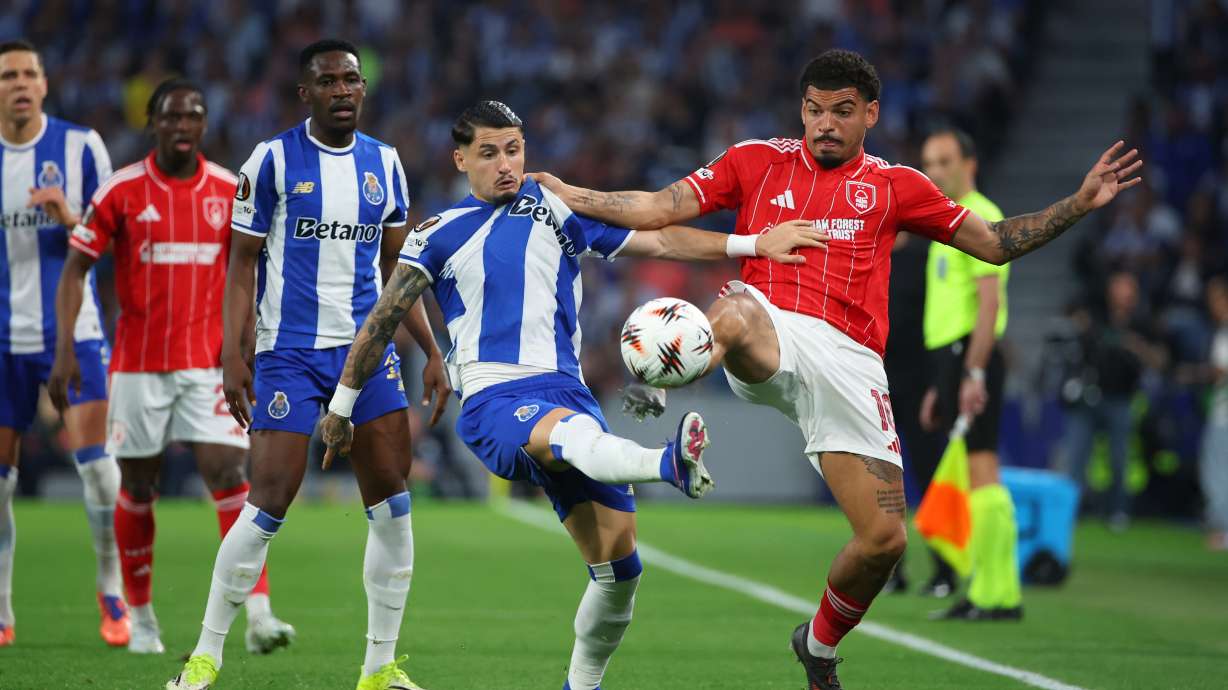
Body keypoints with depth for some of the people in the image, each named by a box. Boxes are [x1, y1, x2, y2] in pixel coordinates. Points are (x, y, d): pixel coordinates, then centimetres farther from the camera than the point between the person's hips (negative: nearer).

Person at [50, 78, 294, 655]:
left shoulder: (229, 191, 2)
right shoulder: (121, 191, -5)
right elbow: (75, 269, -4)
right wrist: (65, 348, -13)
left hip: (209, 363, 1)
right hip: (138, 364, -1)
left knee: (229, 476, -12)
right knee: (137, 488, 6)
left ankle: (258, 615, -16)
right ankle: (141, 618, 21)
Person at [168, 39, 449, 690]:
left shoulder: (384, 163, 9)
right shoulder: (273, 160, -4)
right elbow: (241, 263, -2)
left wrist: (431, 352, 11)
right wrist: (232, 355, -10)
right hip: (289, 351, -5)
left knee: (392, 503, -1)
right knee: (269, 501, -9)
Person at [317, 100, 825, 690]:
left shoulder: (559, 211, 19)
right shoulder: (439, 235, 14)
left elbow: (658, 240, 15)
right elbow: (382, 321, 20)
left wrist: (753, 244, 5)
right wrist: (341, 406, 22)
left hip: (566, 391, 4)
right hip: (494, 402, -4)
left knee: (618, 563, -5)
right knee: (571, 430, -41)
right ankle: (670, 465, -73)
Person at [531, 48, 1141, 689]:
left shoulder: (895, 186, 18)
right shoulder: (756, 161, 17)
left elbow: (994, 243, 22)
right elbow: (661, 208, 13)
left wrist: (1080, 203, 13)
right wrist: (564, 192, 4)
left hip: (848, 360, 1)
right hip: (768, 333, -1)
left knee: (884, 539, -6)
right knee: (734, 313, -41)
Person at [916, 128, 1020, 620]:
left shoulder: (979, 218, -8)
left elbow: (989, 302, -17)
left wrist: (973, 374, -23)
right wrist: (939, 386, 23)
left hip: (970, 357, -10)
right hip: (949, 357, 10)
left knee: (980, 472, -11)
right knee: (967, 478, 8)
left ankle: (999, 595, -12)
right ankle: (985, 592, 9)